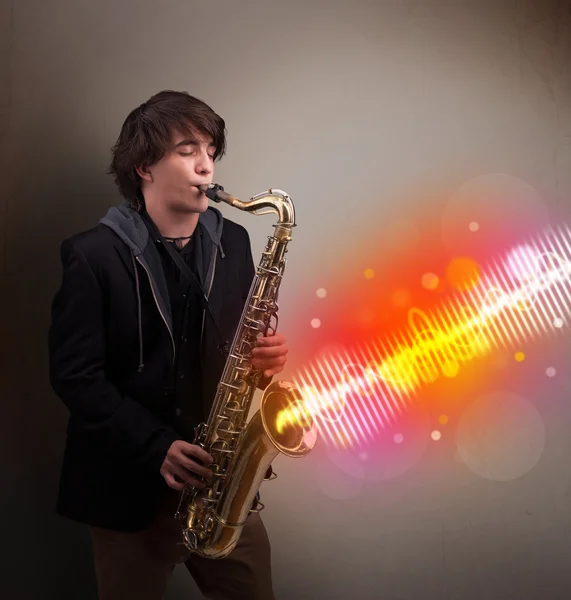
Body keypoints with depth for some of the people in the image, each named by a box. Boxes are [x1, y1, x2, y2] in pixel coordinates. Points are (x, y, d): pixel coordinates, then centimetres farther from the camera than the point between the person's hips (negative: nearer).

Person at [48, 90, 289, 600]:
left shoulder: (232, 243, 6)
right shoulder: (93, 254, -9)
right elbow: (75, 375, -11)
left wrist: (265, 356, -9)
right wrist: (155, 448, -18)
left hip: (223, 480, 4)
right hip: (130, 487, -4)